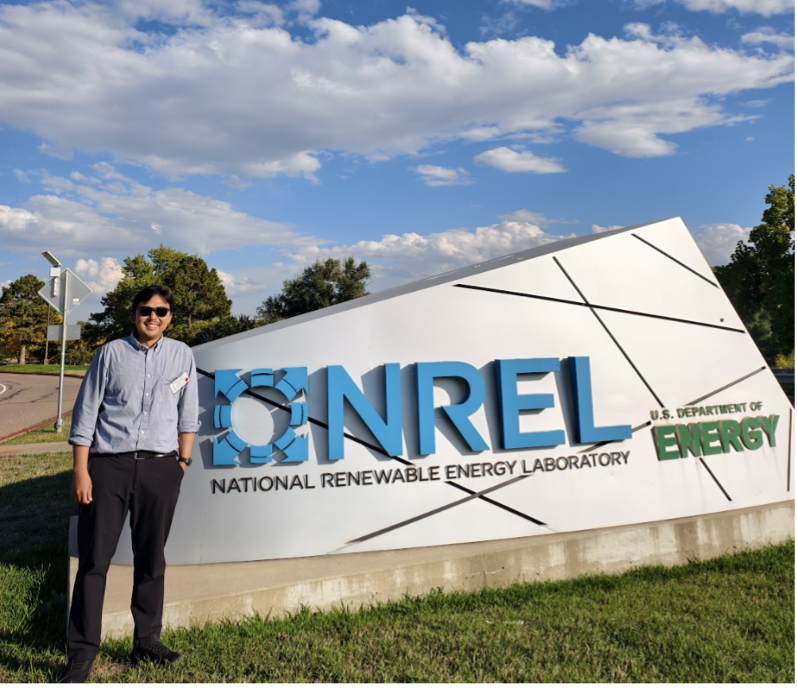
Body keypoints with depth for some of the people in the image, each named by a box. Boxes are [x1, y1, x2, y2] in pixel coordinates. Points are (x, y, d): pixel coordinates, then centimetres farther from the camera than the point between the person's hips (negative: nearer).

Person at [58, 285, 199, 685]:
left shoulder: (181, 355, 7)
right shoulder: (112, 353, 3)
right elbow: (85, 413, 1)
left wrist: (182, 460, 7)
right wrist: (81, 471, -4)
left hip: (160, 468, 2)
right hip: (108, 465, -1)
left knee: (151, 560, 10)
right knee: (94, 560, 0)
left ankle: (147, 642, 24)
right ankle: (81, 653, 10)